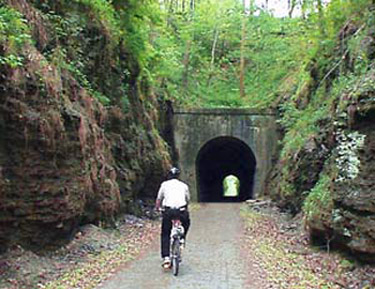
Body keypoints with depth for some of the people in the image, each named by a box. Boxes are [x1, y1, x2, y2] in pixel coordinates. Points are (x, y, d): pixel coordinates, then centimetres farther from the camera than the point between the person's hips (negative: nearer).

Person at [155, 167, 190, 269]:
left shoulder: (164, 184, 15)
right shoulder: (184, 185, 18)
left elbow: (159, 199, 21)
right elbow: (188, 200, 26)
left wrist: (157, 208, 40)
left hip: (168, 211, -1)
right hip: (182, 211, 1)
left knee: (165, 234, 11)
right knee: (186, 223, 35)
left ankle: (166, 258, 0)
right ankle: (182, 238, 16)